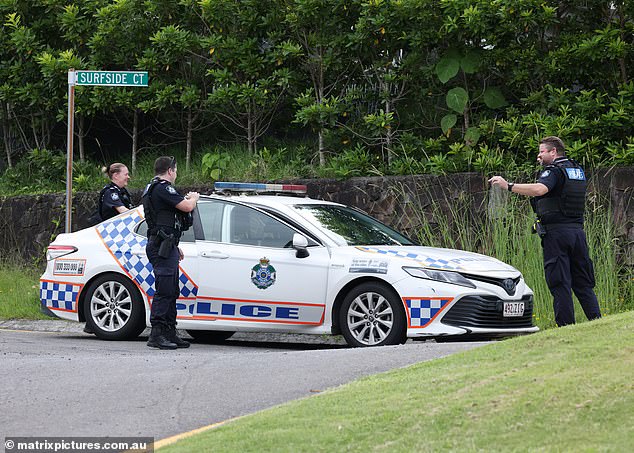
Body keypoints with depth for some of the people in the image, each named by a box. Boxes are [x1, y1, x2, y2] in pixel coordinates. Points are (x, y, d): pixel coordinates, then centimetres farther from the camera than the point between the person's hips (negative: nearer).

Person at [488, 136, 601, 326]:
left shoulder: (553, 171, -8)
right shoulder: (578, 171, 16)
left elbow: (540, 189, -27)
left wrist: (508, 186, -26)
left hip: (556, 232, -7)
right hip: (577, 231, 7)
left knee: (560, 284, -5)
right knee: (583, 282, 11)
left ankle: (566, 327, -7)